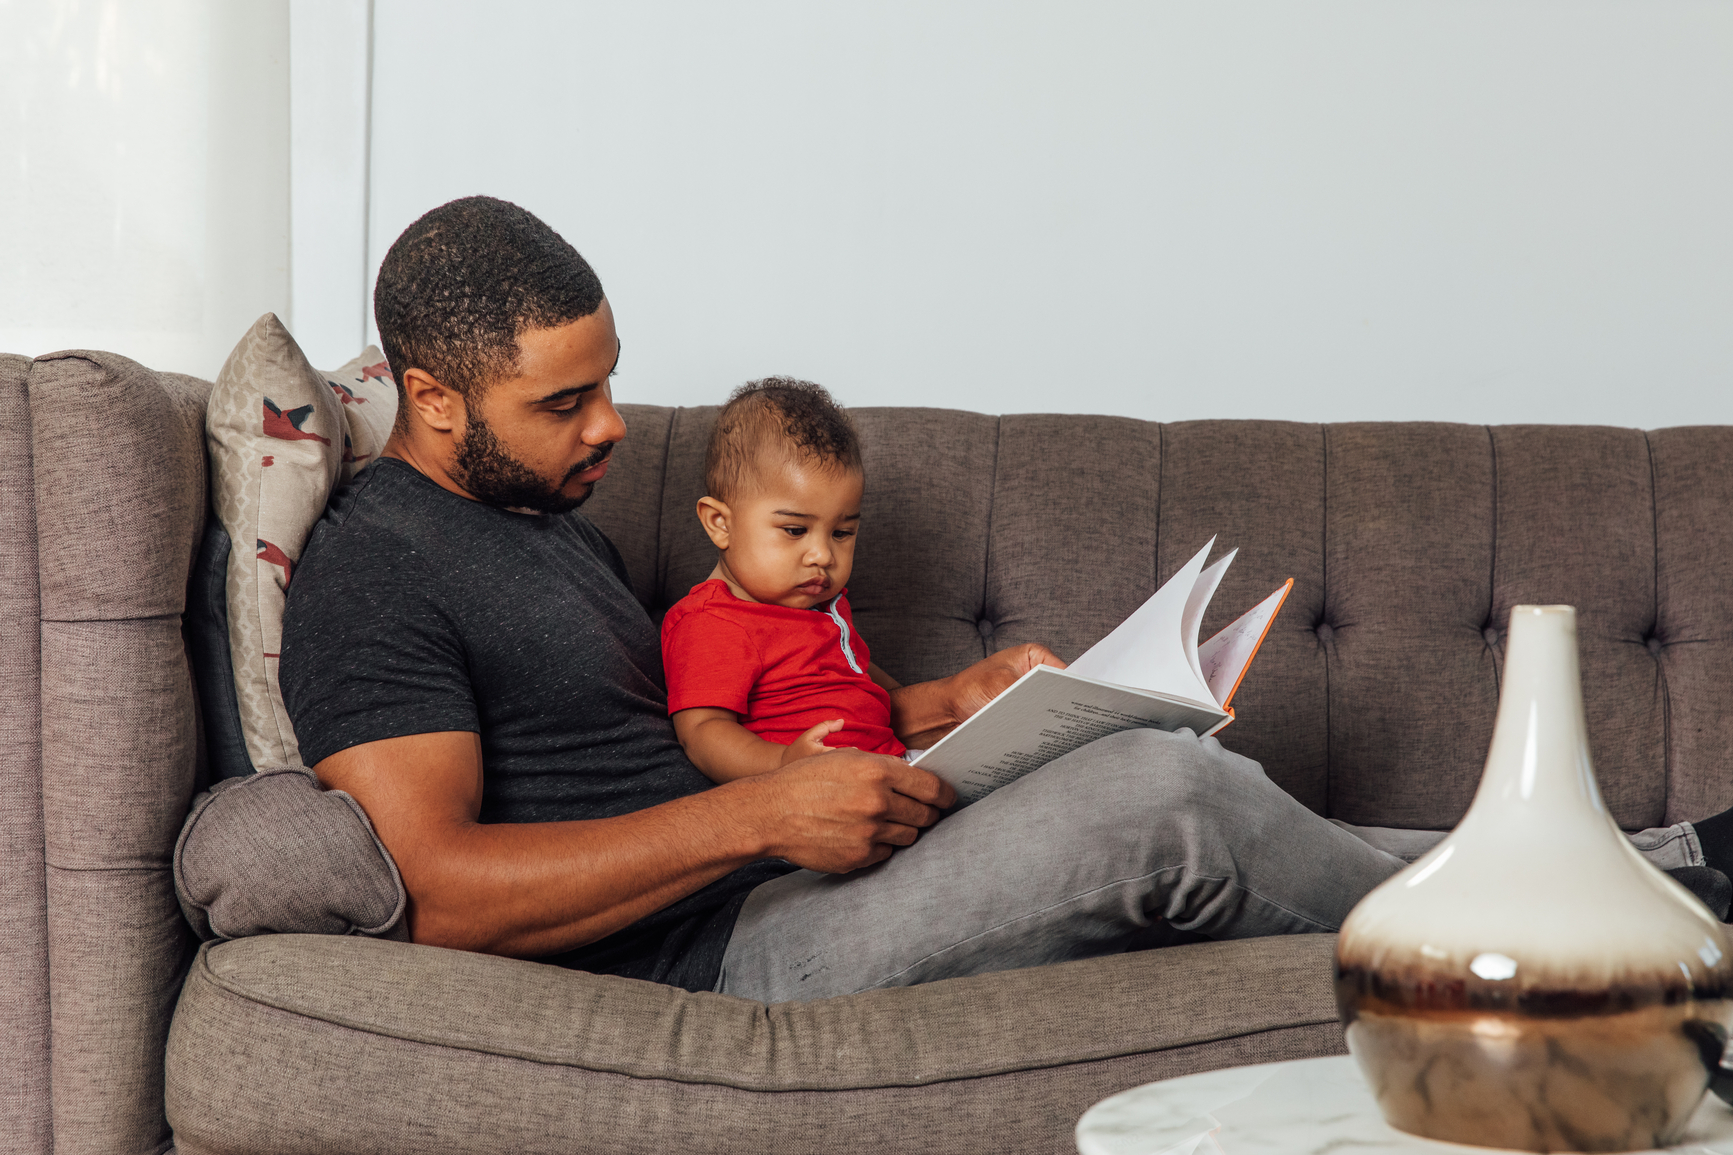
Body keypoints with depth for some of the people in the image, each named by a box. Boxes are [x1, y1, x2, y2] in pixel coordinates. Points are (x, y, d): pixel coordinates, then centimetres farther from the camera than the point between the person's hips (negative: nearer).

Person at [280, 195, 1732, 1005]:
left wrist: (937, 706, 14)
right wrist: (763, 815, -24)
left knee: (1193, 775, 1)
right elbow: (439, 887, -23)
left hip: (766, 880, 10)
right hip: (703, 959, -10)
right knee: (1154, 799, -21)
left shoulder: (547, 516, 19)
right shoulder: (373, 572, -12)